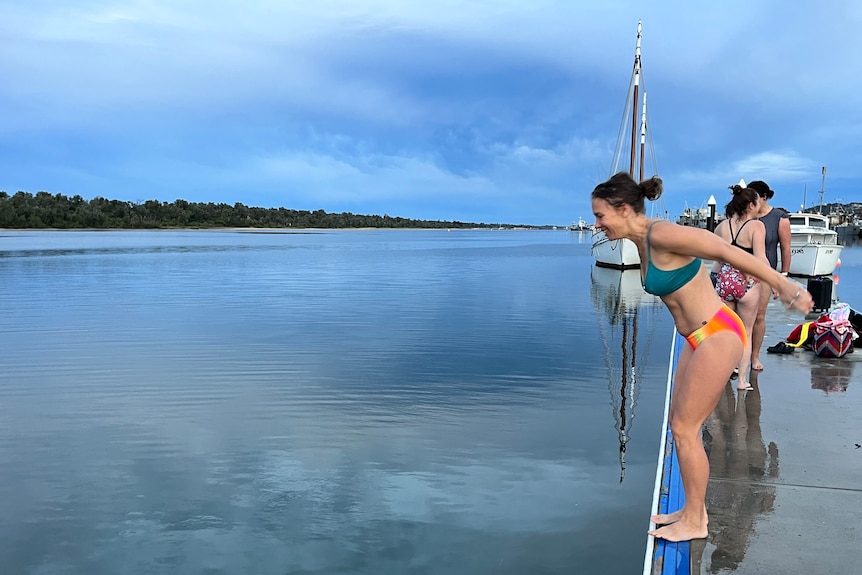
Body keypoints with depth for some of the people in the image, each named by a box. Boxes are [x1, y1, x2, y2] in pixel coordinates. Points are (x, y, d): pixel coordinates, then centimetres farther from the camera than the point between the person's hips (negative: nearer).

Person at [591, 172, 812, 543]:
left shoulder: (661, 235, -22)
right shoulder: (643, 241, 6)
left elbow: (727, 251, -22)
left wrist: (782, 285, -20)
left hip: (717, 336, -9)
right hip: (700, 338, 9)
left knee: (685, 429, 0)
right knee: (680, 425, 14)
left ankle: (695, 522, 16)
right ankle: (692, 509, 28)